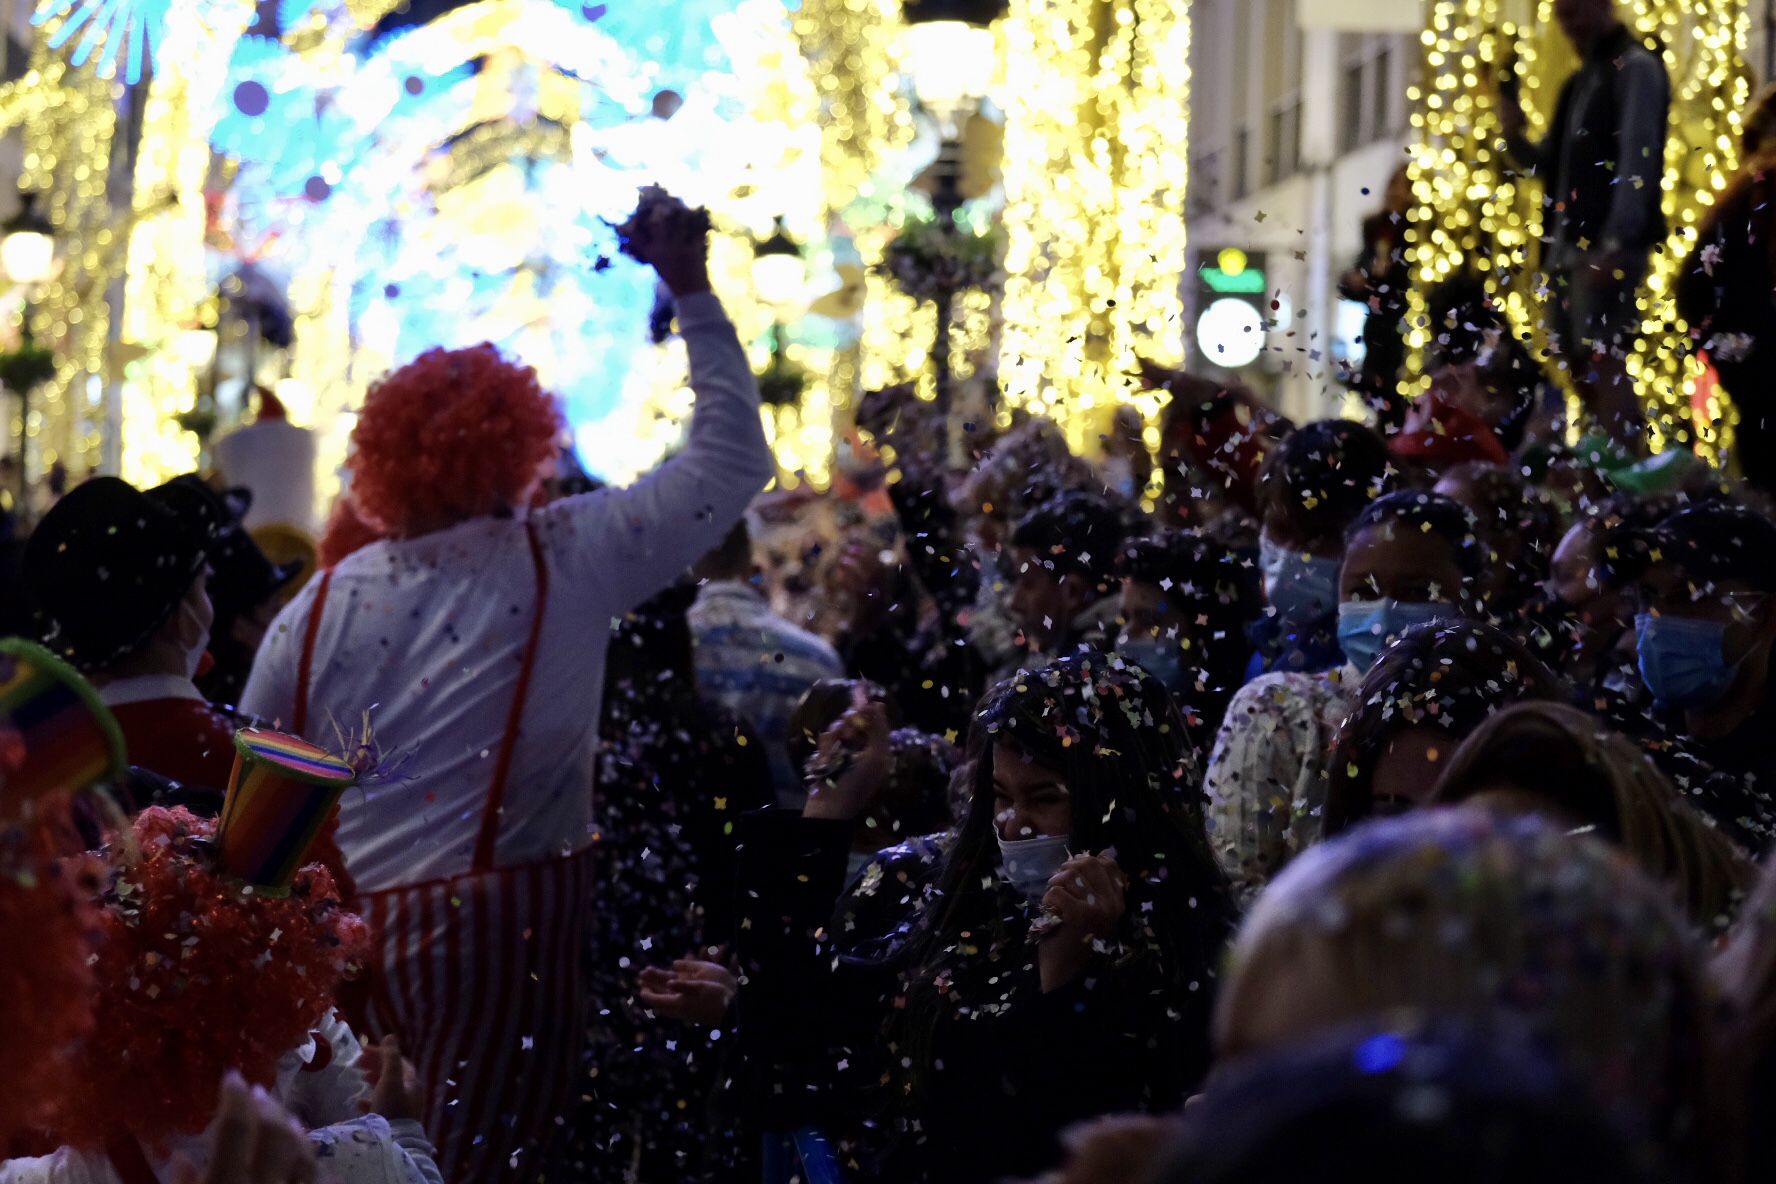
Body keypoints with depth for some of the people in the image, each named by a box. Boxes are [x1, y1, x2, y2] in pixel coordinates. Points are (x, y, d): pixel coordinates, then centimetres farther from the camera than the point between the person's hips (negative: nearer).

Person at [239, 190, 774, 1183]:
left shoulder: (318, 607, 6)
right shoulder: (564, 562, -3)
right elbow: (733, 459, 6)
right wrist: (692, 288, 12)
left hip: (345, 941, 4)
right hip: (503, 937, -4)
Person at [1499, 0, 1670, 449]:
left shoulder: (1636, 67, -5)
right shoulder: (1582, 80, 22)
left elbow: (1637, 163, -14)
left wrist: (1613, 246, -21)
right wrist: (1516, 139, 3)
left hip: (1608, 246, -9)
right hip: (1567, 246, 9)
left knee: (1606, 364, -15)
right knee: (1582, 370, 7)